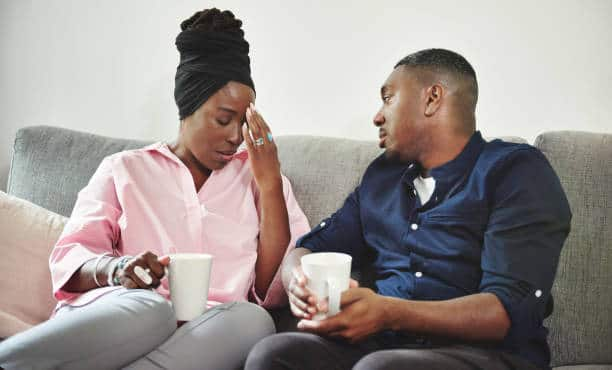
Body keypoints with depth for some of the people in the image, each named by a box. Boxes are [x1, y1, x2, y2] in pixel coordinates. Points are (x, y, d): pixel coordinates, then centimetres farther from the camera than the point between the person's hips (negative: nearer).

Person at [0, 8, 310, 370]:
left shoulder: (259, 175, 19)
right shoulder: (123, 170, 18)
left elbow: (276, 291, 9)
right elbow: (69, 259, 7)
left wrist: (270, 184, 2)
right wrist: (114, 269, -16)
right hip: (116, 313, -2)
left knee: (252, 321, -34)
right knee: (146, 309, -38)